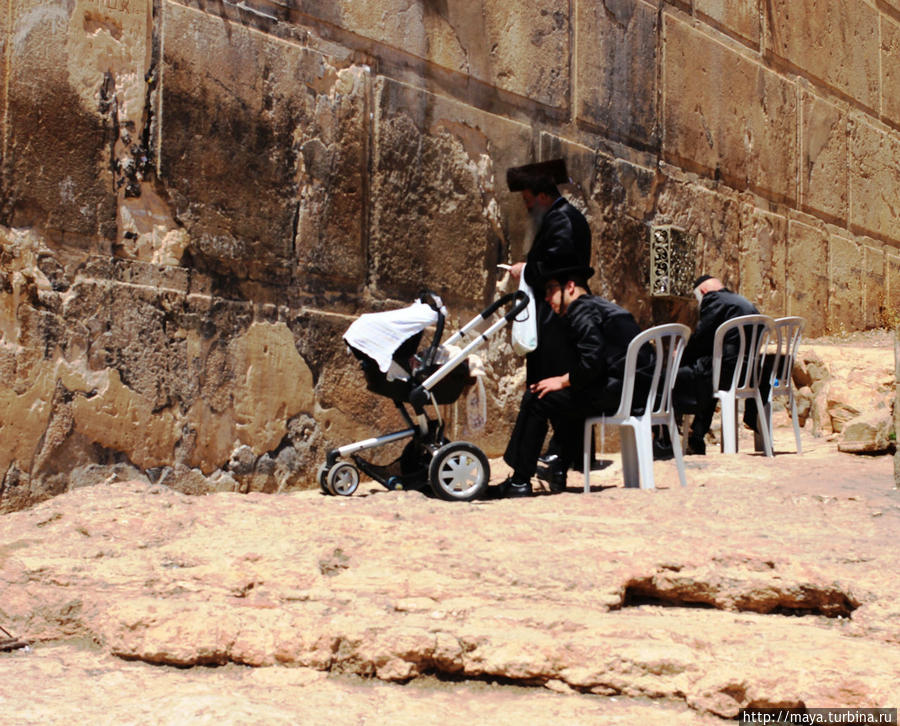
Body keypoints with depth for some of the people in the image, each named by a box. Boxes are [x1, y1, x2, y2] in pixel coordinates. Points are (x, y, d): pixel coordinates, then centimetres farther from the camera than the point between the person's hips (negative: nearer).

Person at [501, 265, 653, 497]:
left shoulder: (583, 310, -7)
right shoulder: (600, 306, 24)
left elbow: (592, 361, -19)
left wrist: (563, 381, -6)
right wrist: (565, 380, 16)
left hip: (622, 390, -10)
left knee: (537, 399, -5)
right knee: (561, 399, 28)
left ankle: (520, 481, -2)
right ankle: (560, 472, 25)